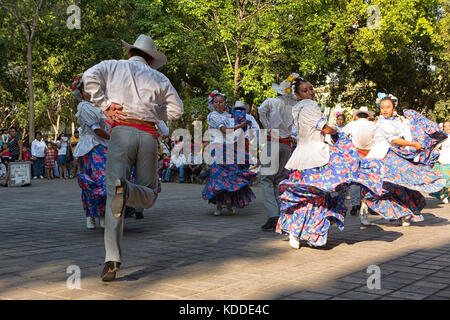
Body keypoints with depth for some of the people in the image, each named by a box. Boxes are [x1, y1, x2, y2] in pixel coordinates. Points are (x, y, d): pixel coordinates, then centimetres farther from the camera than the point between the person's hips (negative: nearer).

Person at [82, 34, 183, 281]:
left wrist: (105, 105, 3)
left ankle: (112, 260, -16)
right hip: (149, 135, 1)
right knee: (149, 195, 12)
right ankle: (127, 189, -25)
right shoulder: (158, 78, 20)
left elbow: (90, 77, -3)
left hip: (122, 131, -1)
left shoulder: (112, 66, 17)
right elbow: (176, 110, 16)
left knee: (112, 196, -3)